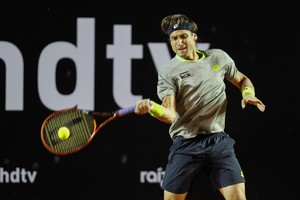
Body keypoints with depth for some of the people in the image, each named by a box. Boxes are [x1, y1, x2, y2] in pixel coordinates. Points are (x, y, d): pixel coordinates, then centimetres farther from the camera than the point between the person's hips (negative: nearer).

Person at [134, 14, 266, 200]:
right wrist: (151, 107, -37)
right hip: (186, 144, -2)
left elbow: (242, 80, 25)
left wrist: (248, 93, 1)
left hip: (219, 141, 2)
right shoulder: (168, 72, -3)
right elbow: (170, 114, -15)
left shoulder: (219, 57, 8)